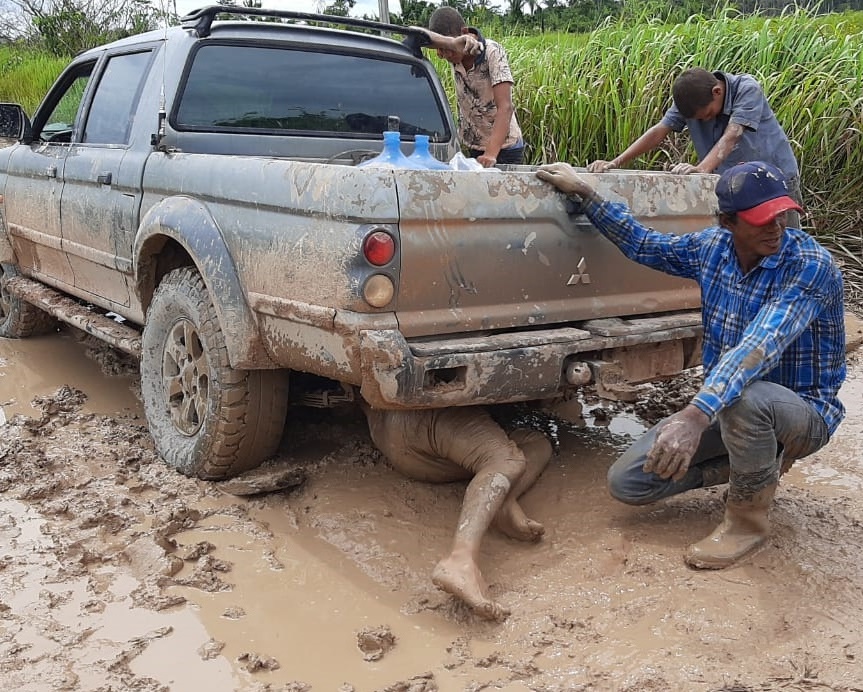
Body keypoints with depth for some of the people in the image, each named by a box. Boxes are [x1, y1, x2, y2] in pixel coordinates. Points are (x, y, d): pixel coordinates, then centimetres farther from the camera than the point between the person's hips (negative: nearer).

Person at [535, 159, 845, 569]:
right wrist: (585, 194, 7)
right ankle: (756, 465, 11)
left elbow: (761, 346, -40)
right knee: (626, 482, -7)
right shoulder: (712, 247, -5)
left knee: (745, 396, -42)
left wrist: (697, 415, -53)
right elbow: (641, 244, 13)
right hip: (720, 406, 6)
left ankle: (748, 519, -13)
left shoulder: (812, 266, -24)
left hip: (803, 413, -5)